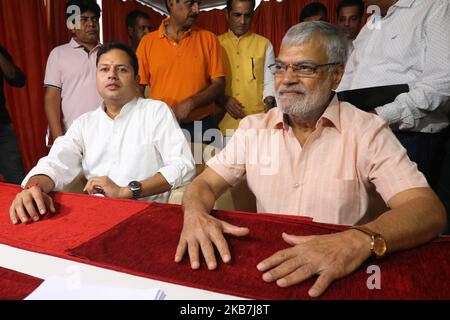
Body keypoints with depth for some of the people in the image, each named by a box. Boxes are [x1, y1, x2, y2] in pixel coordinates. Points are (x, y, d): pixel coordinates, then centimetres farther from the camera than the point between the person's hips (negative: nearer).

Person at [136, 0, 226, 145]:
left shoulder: (208, 39, 2)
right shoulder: (148, 41, 3)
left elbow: (218, 85, -2)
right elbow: (137, 88, 4)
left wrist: (190, 103, -17)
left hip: (201, 128, 0)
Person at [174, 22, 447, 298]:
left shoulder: (367, 131, -10)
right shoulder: (252, 128, 0)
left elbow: (429, 210, -19)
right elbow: (206, 183, 0)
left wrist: (362, 240, -37)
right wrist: (196, 213, -23)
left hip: (346, 275, -2)